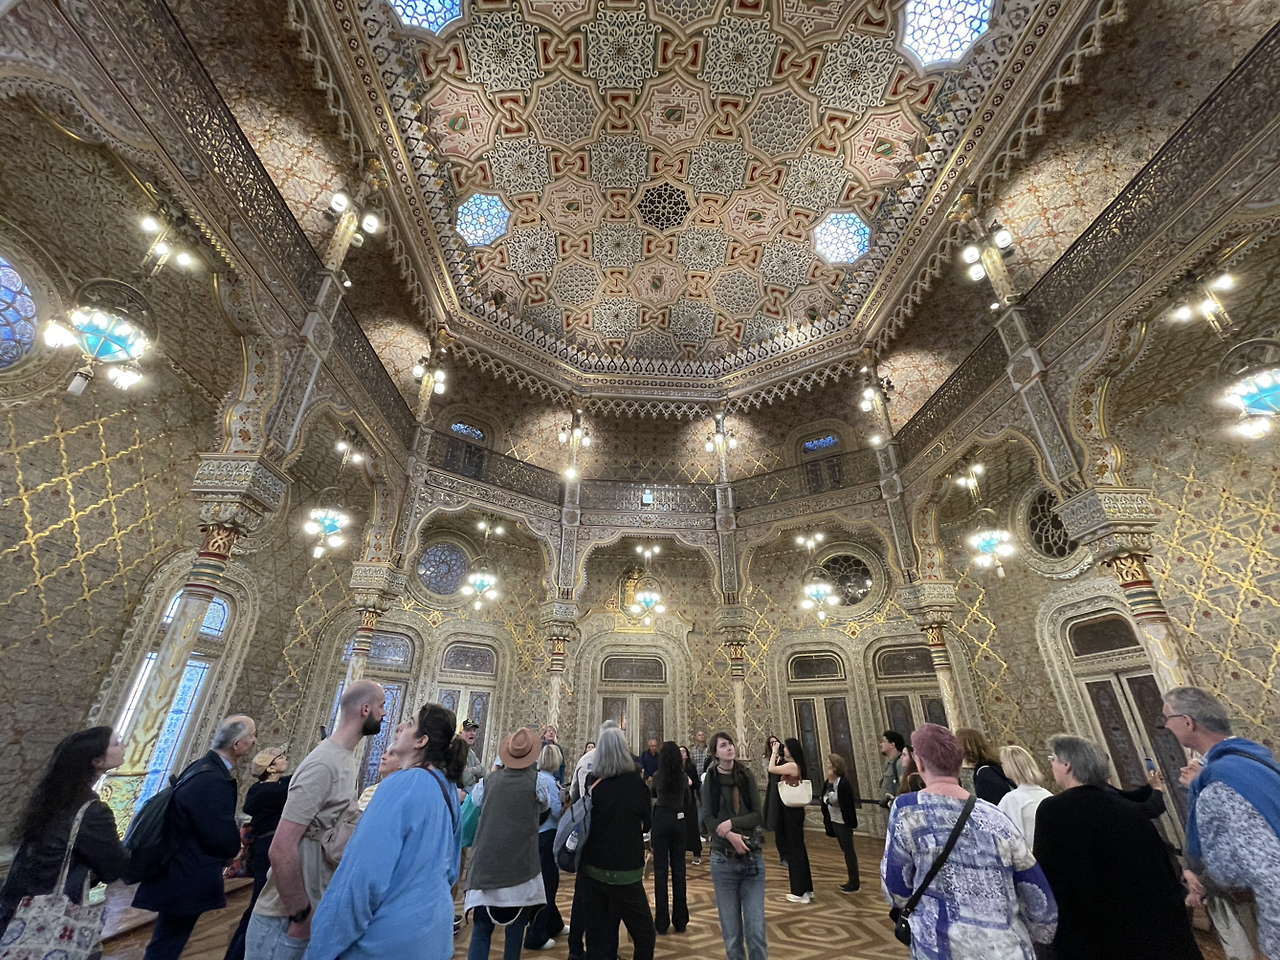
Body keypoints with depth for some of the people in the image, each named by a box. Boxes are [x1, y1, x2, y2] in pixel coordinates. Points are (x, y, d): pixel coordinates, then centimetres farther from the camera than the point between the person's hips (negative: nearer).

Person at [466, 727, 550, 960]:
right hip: (520, 866, -2)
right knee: (516, 928, 15)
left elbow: (475, 799, 20)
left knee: (481, 929, 12)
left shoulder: (491, 779, -2)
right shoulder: (535, 780, -11)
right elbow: (545, 805, 10)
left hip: (486, 864, 2)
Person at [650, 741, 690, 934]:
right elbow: (687, 798, 12)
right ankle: (680, 920, 18)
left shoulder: (658, 776, -8)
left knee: (660, 869, 5)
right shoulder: (683, 776, -4)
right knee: (678, 868, 10)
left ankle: (662, 921, 10)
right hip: (678, 821, 2)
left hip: (660, 820, -2)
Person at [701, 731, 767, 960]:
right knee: (731, 932, 8)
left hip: (753, 858, 1)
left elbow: (758, 815, -3)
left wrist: (732, 823, -16)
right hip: (723, 860, -1)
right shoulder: (710, 779, -3)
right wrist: (730, 836, -23)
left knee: (756, 932, 0)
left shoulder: (747, 776, 0)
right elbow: (707, 819, -8)